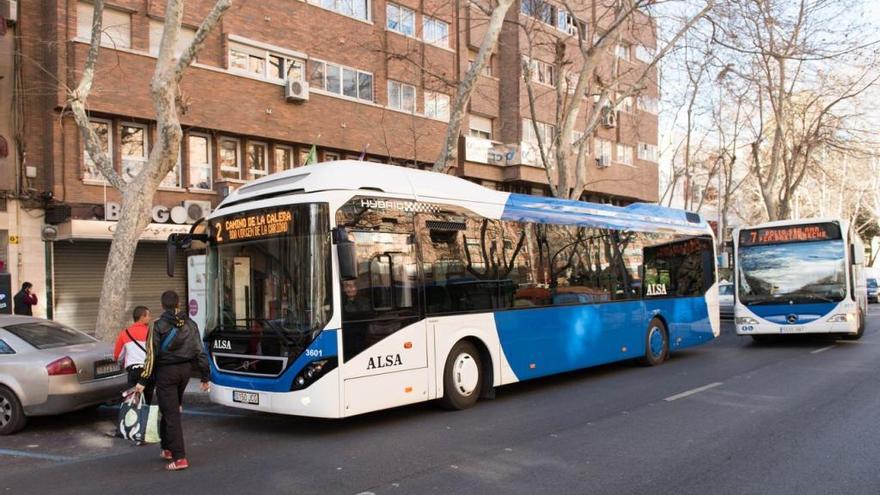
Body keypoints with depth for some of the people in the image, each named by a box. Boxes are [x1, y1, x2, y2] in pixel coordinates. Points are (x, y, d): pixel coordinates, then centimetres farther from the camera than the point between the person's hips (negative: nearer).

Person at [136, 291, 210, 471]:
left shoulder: (159, 325, -9)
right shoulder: (190, 324, 4)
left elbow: (152, 355, -11)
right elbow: (199, 352, 4)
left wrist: (143, 380, -7)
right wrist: (205, 377, 10)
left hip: (166, 372, -5)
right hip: (185, 369, 5)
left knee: (171, 414, -3)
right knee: (173, 409, 22)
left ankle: (179, 458, -7)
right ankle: (168, 449, 31)